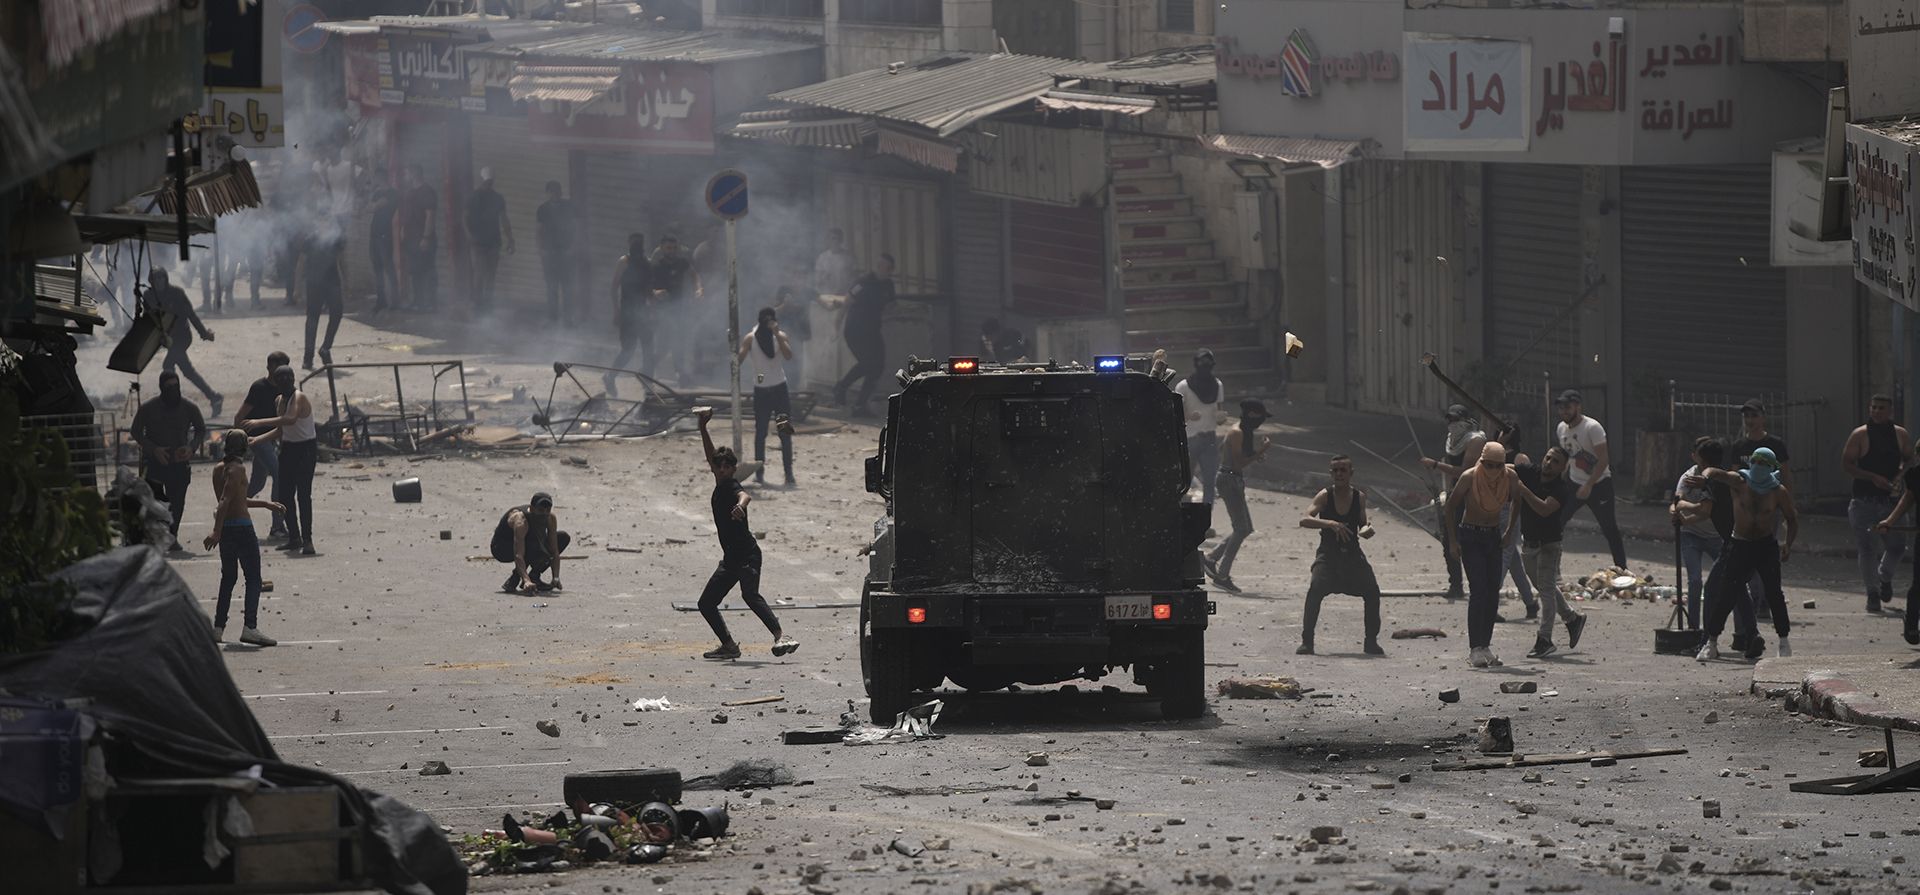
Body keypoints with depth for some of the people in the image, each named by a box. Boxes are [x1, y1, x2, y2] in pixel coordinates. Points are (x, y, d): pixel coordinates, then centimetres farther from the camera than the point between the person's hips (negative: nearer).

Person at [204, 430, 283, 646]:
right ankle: (249, 626, -14)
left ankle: (218, 627, 13)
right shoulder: (238, 469, -13)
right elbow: (224, 501, -22)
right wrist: (217, 532, -26)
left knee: (228, 577, 16)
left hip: (225, 528, 8)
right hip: (242, 528, -8)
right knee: (253, 579, -3)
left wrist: (265, 504, 29)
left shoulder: (219, 469, 11)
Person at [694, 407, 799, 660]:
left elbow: (745, 495, -37)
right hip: (731, 559, 10)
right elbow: (710, 452, 18)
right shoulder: (719, 486, 10)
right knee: (706, 603, 11)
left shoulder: (732, 487, -12)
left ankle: (781, 637, -41)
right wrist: (703, 425, 10)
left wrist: (740, 505, -60)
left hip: (747, 554, -10)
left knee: (750, 595, -29)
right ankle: (728, 646, 18)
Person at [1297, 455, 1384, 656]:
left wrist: (1367, 530, -11)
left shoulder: (1359, 497, 2)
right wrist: (1329, 524, -35)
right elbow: (1304, 520, -20)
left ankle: (1371, 641, 4)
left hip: (1353, 555, 3)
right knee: (1315, 590, -24)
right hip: (1328, 554, -3)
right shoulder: (1325, 496, -7)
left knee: (1372, 591, -12)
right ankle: (1307, 641, -15)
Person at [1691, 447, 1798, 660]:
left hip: (1766, 546, 0)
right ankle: (1711, 643, -3)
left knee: (1773, 593, -8)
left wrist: (1788, 544, -10)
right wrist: (1706, 476, -44)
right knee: (1726, 594, -8)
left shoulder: (1779, 492, -4)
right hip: (1740, 545, 0)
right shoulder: (1739, 482, -7)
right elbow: (1717, 473, -18)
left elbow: (1792, 519, 5)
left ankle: (1783, 641, 6)